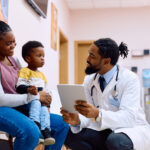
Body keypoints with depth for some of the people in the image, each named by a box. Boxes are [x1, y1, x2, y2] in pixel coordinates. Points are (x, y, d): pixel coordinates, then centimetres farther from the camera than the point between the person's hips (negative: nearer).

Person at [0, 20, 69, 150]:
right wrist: (36, 96, -14)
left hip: (20, 107, 8)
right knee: (30, 131, -38)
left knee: (62, 124, 1)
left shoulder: (13, 59, 12)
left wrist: (44, 99, -4)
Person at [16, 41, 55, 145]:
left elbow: (46, 90, 29)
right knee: (36, 102, -36)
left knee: (44, 108, -27)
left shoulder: (42, 75, 25)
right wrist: (28, 89, -36)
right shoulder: (24, 71, -1)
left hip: (41, 101, 6)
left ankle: (46, 132, -36)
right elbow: (19, 87, -15)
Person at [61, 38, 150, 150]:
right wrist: (77, 120, -28)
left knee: (116, 140, -37)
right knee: (70, 135, -16)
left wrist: (97, 114, -42)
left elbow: (129, 117, -27)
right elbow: (88, 114, -4)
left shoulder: (129, 79, -17)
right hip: (104, 130, 5)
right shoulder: (89, 80, 0)